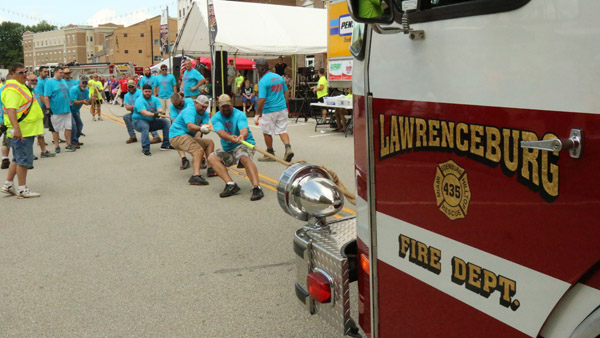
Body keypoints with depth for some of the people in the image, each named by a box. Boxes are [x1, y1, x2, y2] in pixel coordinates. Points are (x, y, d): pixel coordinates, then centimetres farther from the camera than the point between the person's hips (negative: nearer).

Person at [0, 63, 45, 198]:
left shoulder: (20, 86, 17)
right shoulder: (12, 89, -17)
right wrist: (16, 128, -36)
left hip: (27, 130, 11)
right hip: (21, 131, -11)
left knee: (17, 159, 18)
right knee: (24, 160, -5)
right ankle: (22, 189, 3)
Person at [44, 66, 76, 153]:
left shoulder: (63, 81, 13)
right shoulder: (50, 82, -8)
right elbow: (46, 97, -13)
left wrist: (69, 105, 17)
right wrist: (48, 109, -17)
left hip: (66, 109, 6)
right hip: (55, 110, -6)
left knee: (68, 127, 7)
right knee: (55, 129, 5)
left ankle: (68, 144, 17)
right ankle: (57, 146, 14)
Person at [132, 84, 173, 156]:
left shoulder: (155, 99, 3)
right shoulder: (139, 101, -14)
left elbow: (160, 109, -13)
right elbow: (144, 112, -30)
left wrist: (160, 112, -38)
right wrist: (154, 114, -47)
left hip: (152, 121, 6)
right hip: (139, 121, -6)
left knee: (166, 122, -8)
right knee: (145, 126, -38)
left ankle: (166, 145, -8)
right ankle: (145, 149, -32)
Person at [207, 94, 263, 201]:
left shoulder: (239, 115, -12)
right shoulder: (216, 118, -3)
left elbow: (244, 130, -32)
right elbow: (221, 132, -23)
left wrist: (242, 136, -57)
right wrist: (231, 138, -46)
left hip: (244, 144, -5)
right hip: (227, 149, 5)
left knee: (244, 158, -36)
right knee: (212, 157, -16)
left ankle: (256, 188, -48)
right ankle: (231, 185, -27)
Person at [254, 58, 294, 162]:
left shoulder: (263, 81, -15)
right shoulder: (279, 77, 7)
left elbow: (262, 99, -19)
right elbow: (286, 92, 13)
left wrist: (258, 113, -11)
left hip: (269, 111, -6)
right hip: (282, 109, 6)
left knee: (267, 132, 10)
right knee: (282, 130, 10)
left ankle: (270, 154, 20)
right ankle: (288, 148, -12)